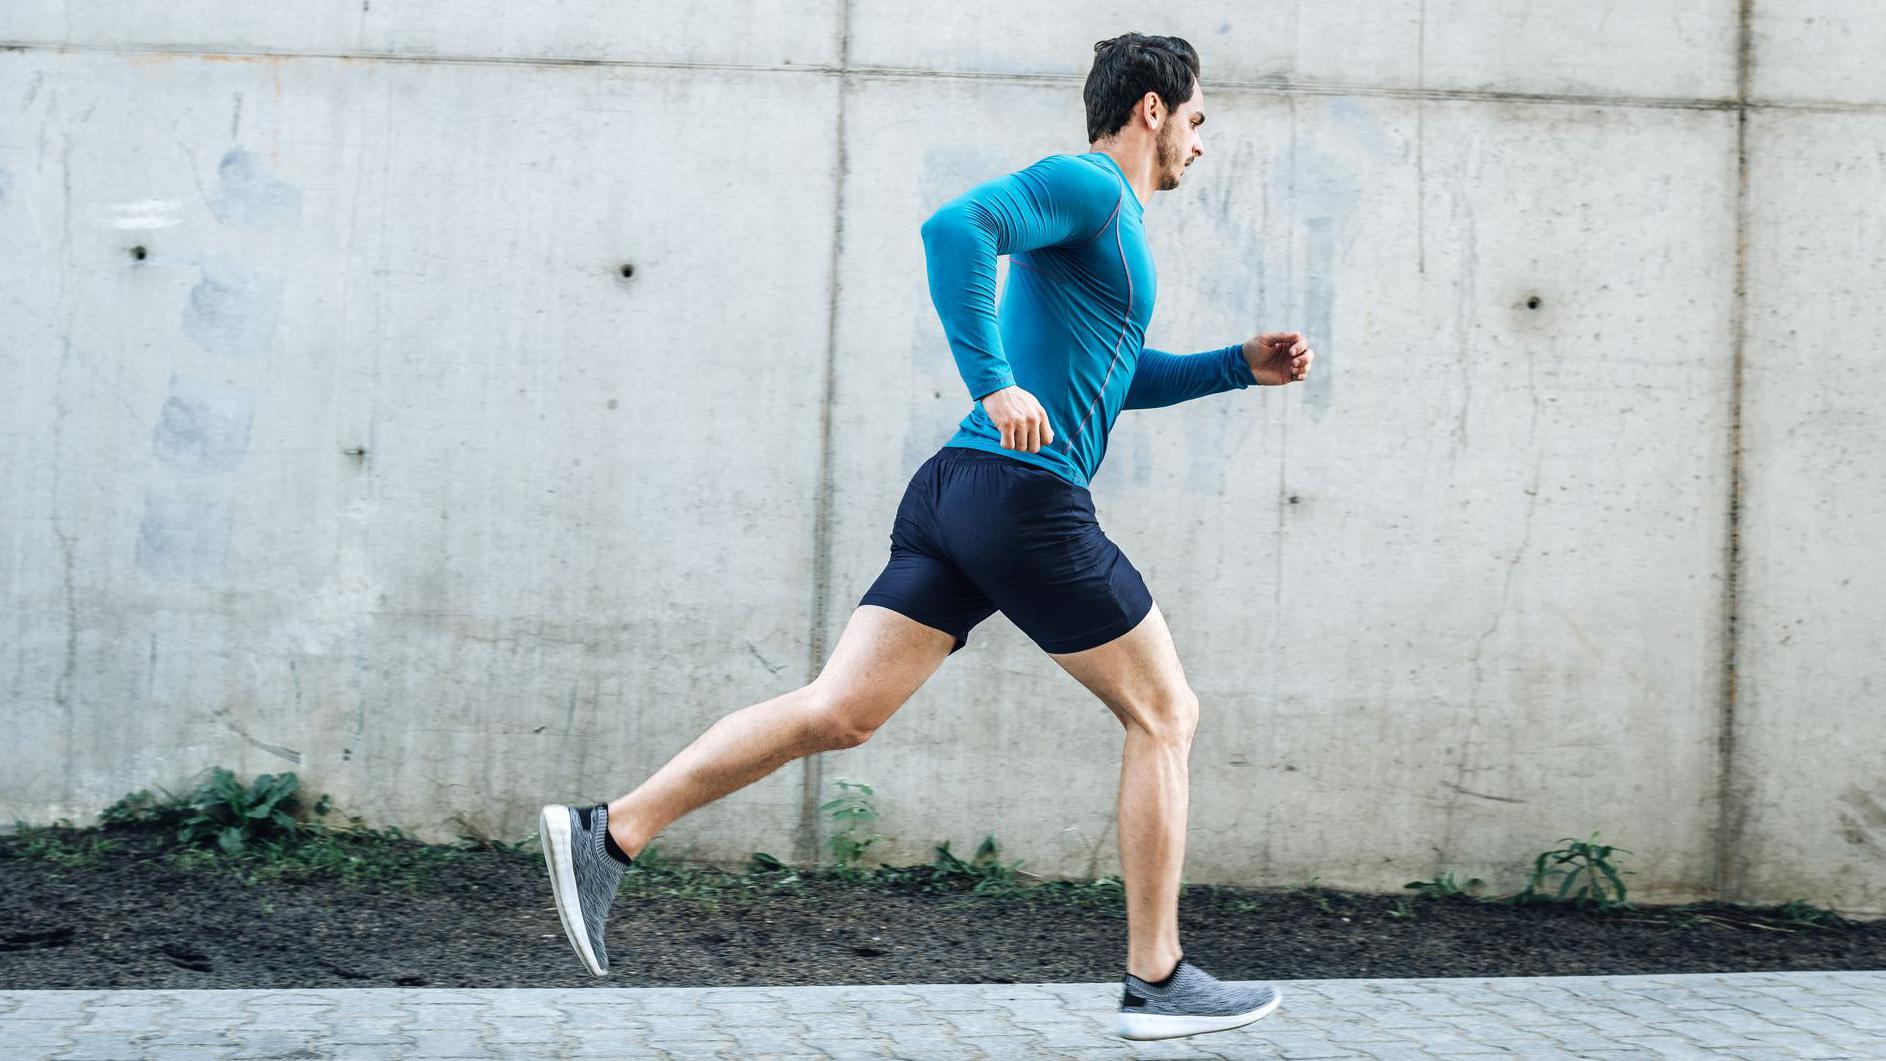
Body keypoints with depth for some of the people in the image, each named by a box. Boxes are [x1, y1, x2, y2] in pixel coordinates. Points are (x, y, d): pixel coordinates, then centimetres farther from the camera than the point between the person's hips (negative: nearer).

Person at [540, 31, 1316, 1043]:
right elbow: (954, 225, -22)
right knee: (1165, 714, 4)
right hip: (1026, 496, -9)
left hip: (953, 497, 9)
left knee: (836, 712, 1)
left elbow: (1118, 377, 38)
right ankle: (1157, 981, 9)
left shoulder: (1108, 216, 27)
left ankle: (610, 832, -7)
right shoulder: (1080, 184, -4)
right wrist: (994, 382, -27)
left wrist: (1240, 365, 28)